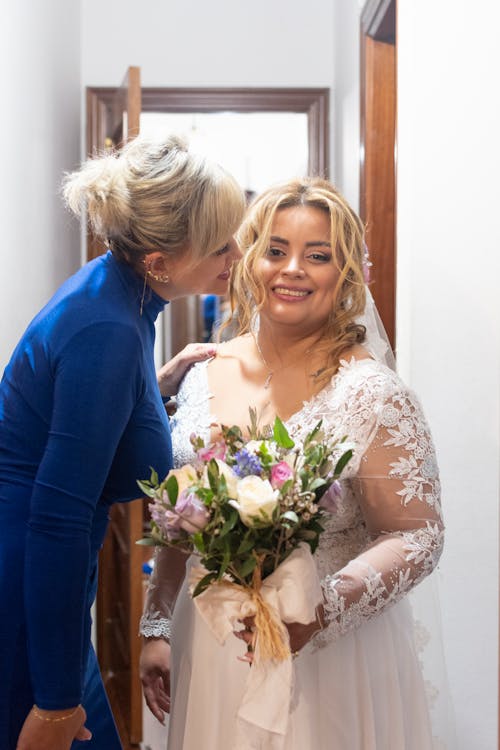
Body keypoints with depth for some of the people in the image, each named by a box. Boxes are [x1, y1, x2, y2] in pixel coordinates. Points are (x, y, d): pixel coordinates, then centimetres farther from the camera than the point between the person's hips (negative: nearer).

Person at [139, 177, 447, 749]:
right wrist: (157, 627, 9)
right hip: (209, 651, 5)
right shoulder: (205, 376, 1)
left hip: (326, 658, -4)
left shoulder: (371, 395, -14)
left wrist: (323, 608, -28)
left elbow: (418, 536, -15)